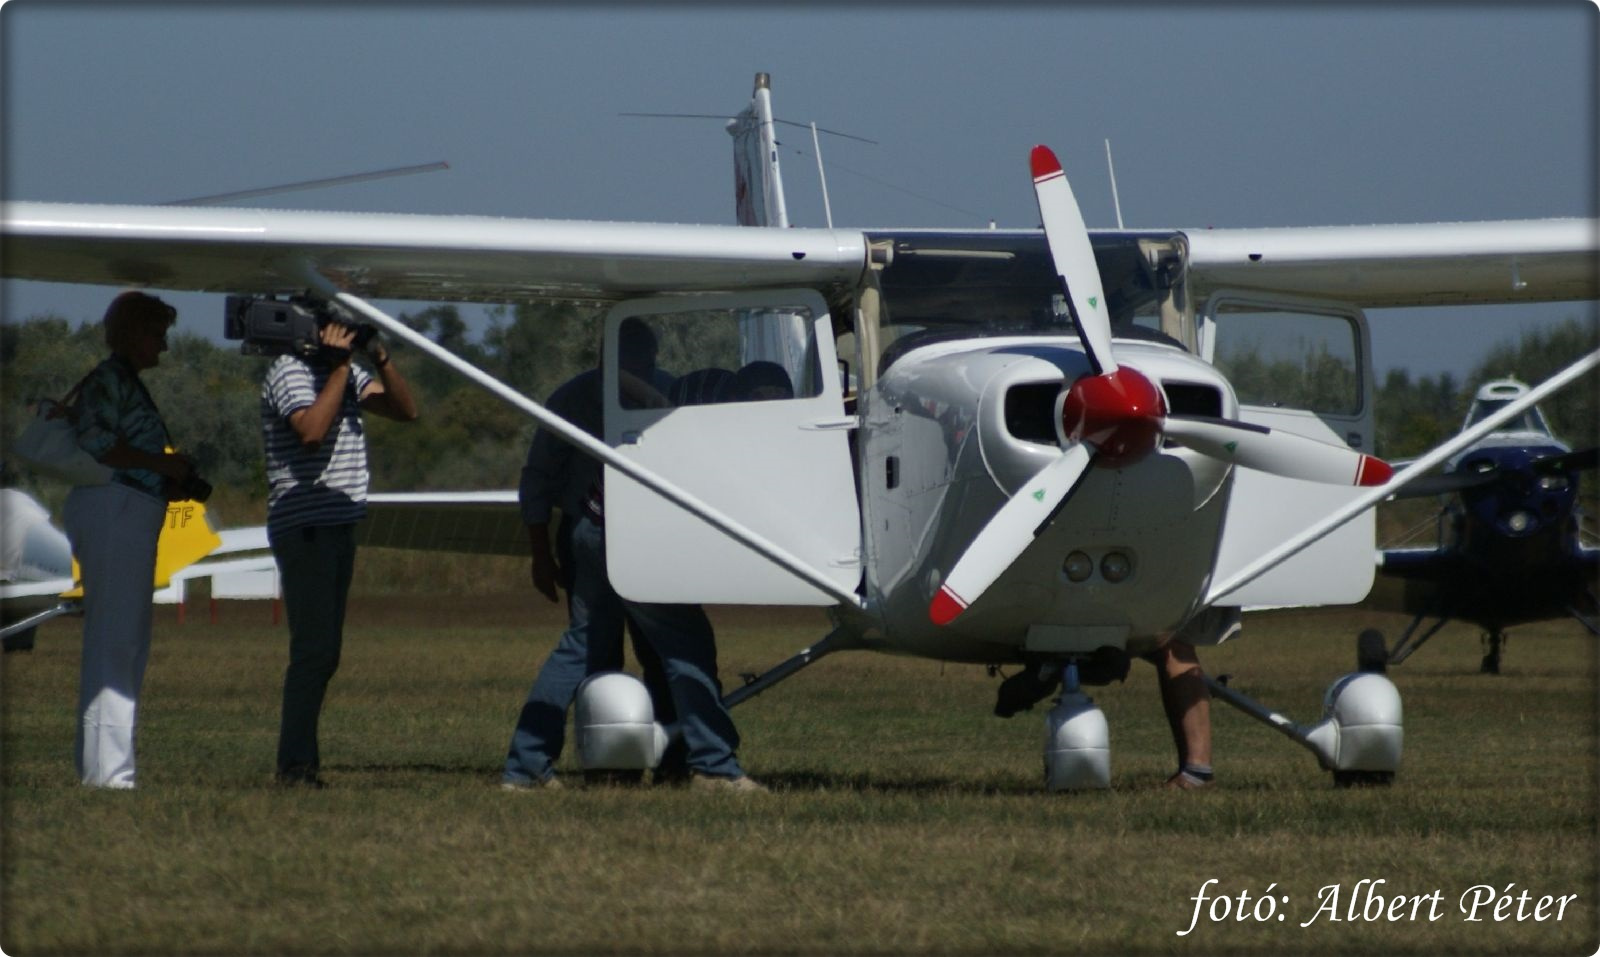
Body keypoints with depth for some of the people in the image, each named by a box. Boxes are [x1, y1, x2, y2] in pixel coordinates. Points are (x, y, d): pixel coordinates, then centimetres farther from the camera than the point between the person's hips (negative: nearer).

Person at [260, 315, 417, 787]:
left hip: (339, 527, 9)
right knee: (314, 648, -12)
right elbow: (311, 431, -24)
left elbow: (406, 410, 12)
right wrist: (339, 368, -19)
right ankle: (295, 764, -12)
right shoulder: (289, 372, -8)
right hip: (304, 530, -9)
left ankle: (302, 759, 13)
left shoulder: (347, 374, 17)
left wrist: (381, 359, -2)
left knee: (324, 650, 9)